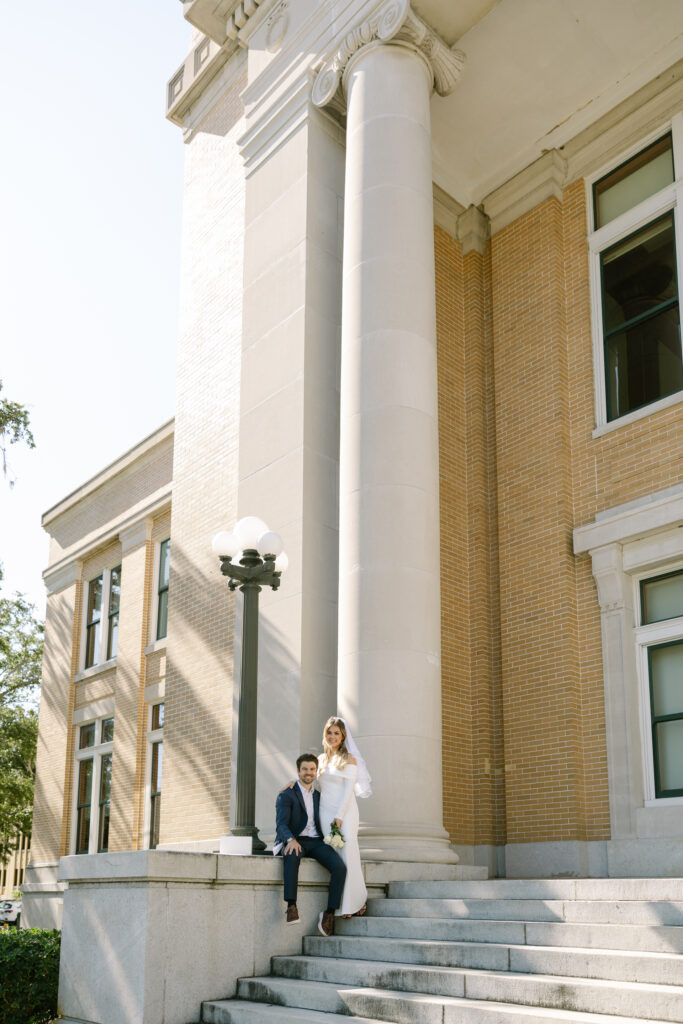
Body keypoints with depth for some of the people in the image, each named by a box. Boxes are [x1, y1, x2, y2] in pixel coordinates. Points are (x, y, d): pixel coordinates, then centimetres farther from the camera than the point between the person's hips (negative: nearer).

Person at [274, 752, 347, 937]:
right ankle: (291, 907, -43)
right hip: (295, 841, -4)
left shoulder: (318, 796, 22)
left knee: (340, 867, -23)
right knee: (292, 857, -41)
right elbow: (281, 824, -10)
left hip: (316, 842, 4)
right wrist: (291, 840, -30)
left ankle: (329, 913, -14)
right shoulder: (286, 795, 4)